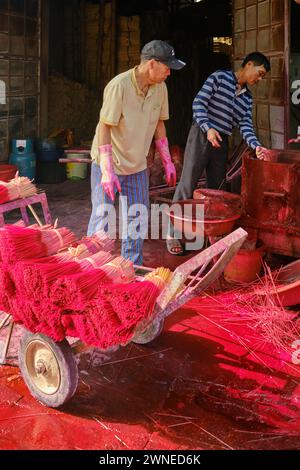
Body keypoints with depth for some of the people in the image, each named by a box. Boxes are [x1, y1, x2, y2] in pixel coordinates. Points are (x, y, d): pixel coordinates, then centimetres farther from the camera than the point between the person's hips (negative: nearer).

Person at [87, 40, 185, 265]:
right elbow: (104, 127, -21)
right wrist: (107, 170, -26)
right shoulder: (119, 86, -21)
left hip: (137, 165, 6)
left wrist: (168, 161, 9)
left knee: (138, 221, 10)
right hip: (108, 164, -6)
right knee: (102, 219, 0)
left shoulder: (160, 88, -1)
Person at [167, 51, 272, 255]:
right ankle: (173, 234, 1)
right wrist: (208, 128, -22)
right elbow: (199, 103, -10)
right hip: (202, 135, -6)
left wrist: (256, 146, -13)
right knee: (188, 184, -6)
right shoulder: (220, 77, -3)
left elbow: (245, 125, 4)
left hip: (221, 142, 7)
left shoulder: (247, 97, 14)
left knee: (216, 188, 11)